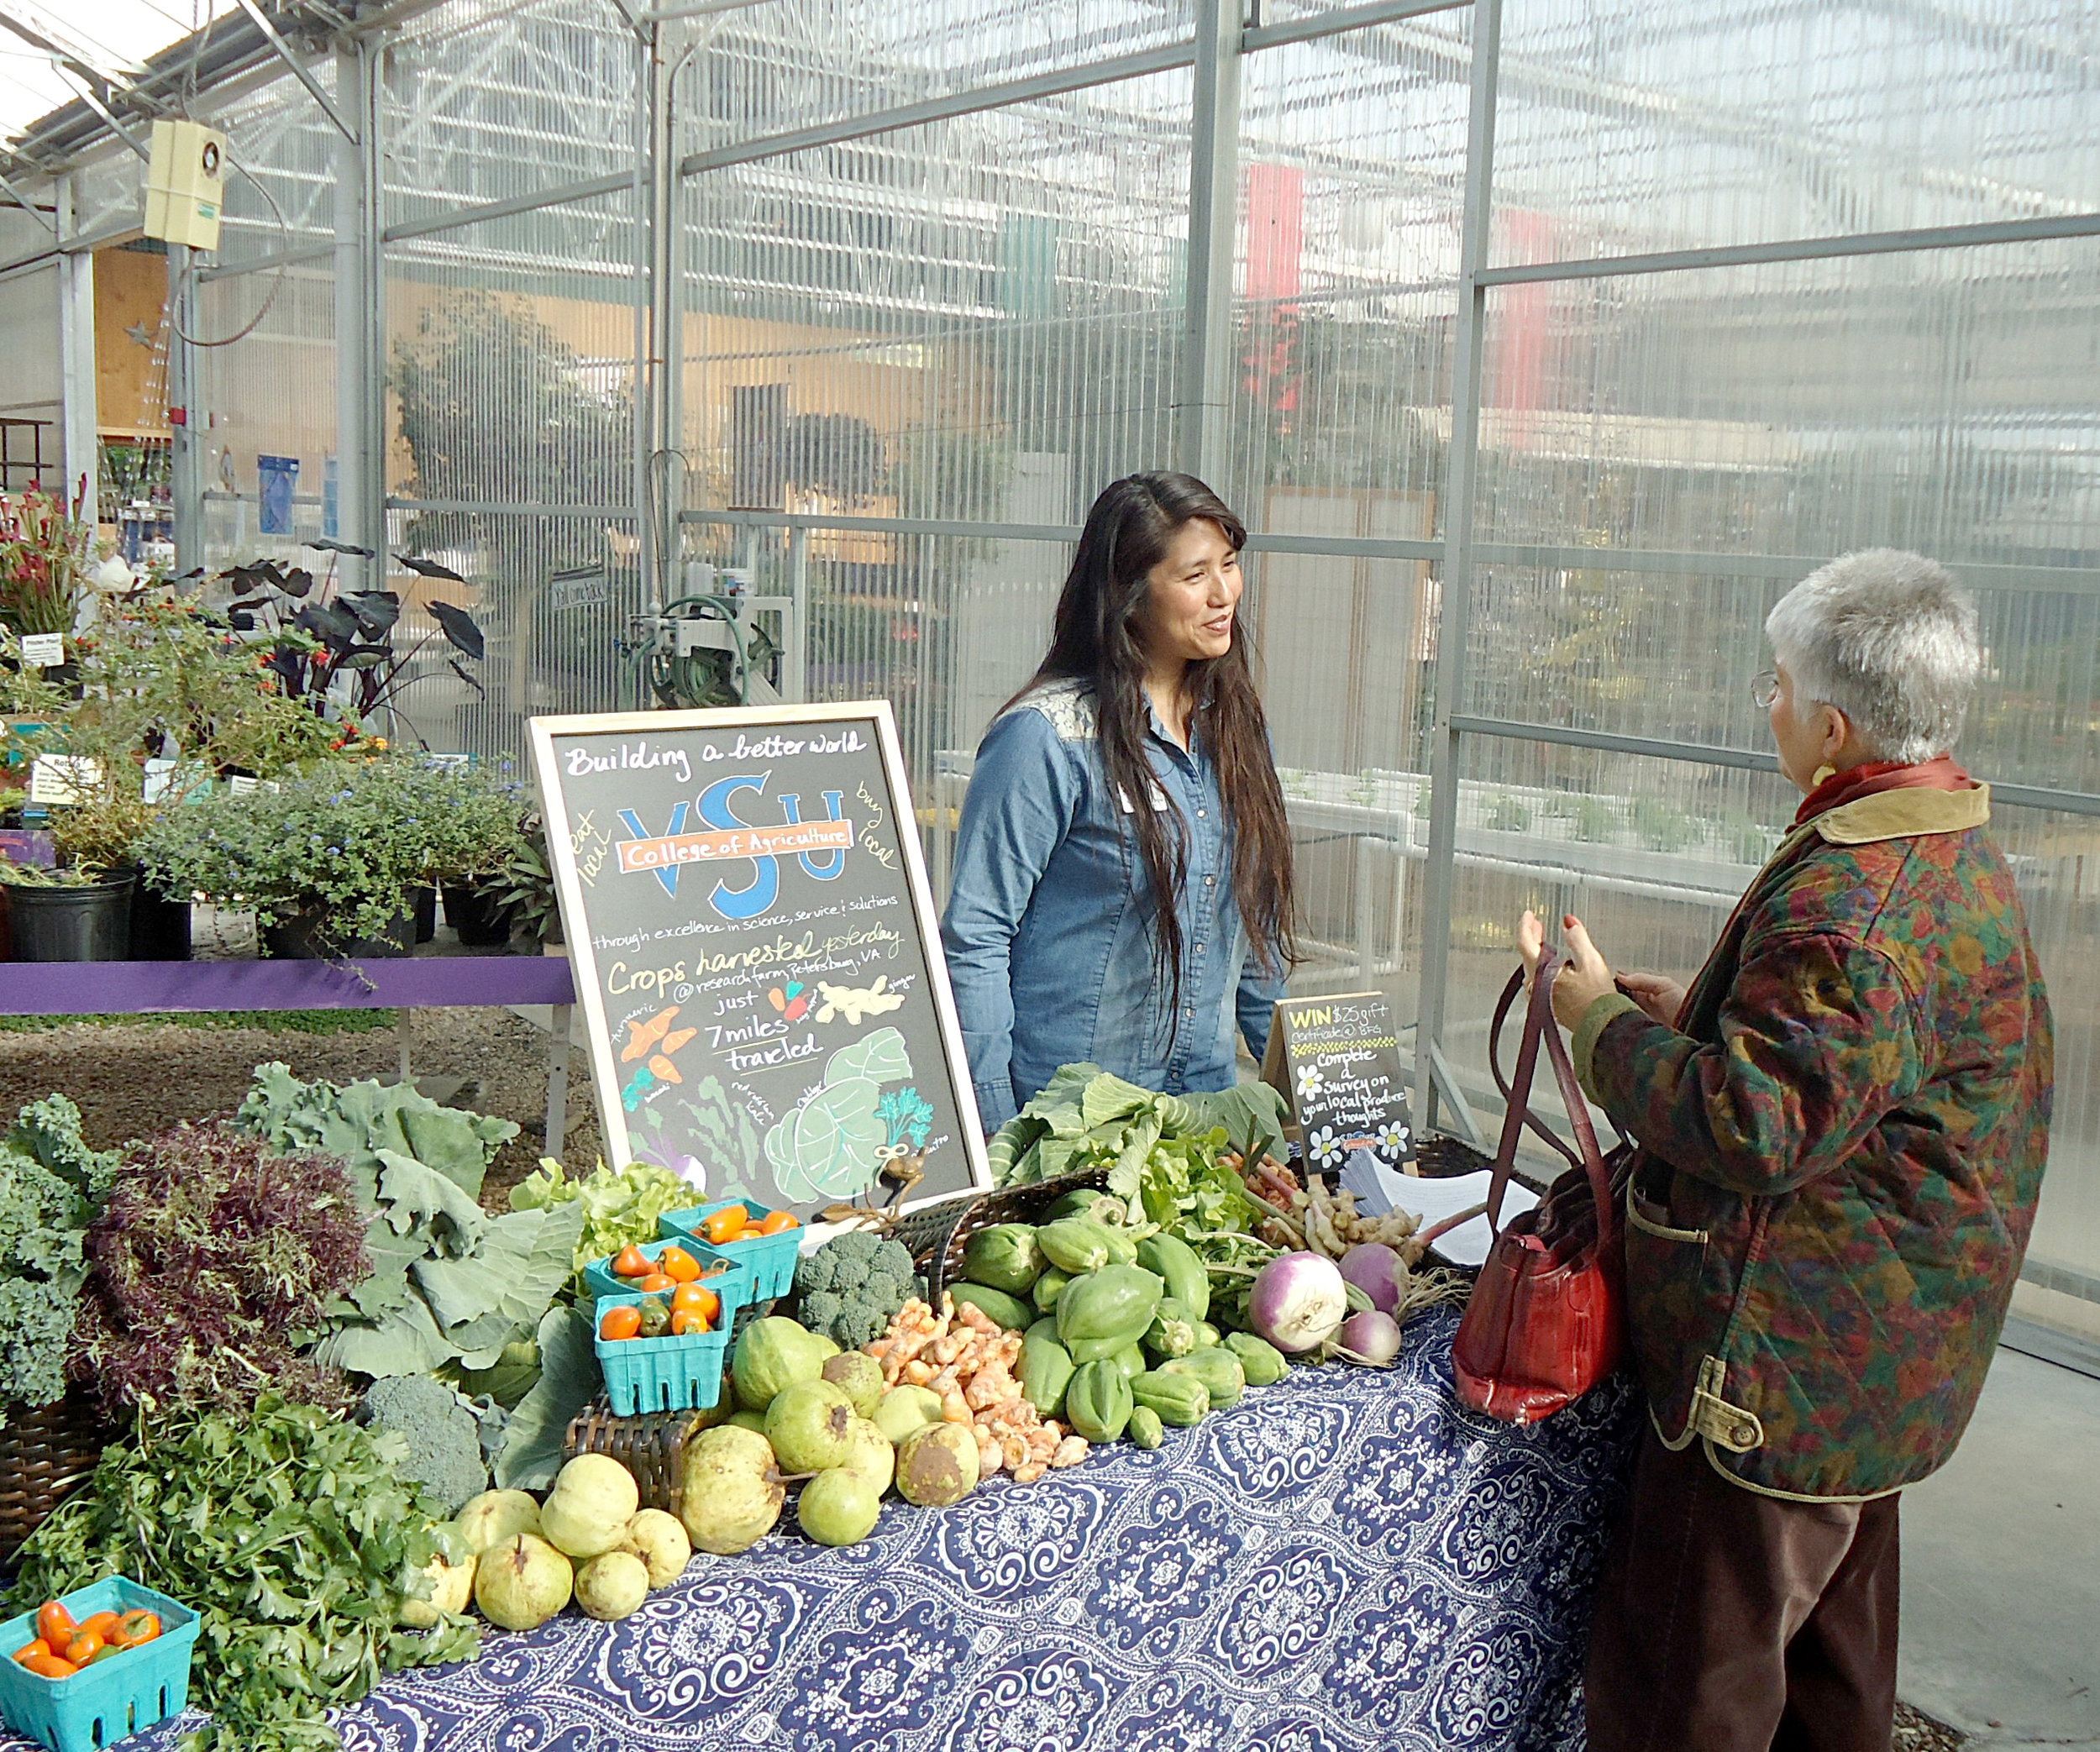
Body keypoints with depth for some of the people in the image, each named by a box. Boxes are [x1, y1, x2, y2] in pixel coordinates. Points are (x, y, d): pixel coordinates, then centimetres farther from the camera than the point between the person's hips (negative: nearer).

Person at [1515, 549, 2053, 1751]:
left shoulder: (1855, 900, -26)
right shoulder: (1955, 856, 10)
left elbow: (1754, 1126, -28)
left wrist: (1603, 1019, -16)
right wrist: (1699, 1015, 11)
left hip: (1784, 1373, -11)